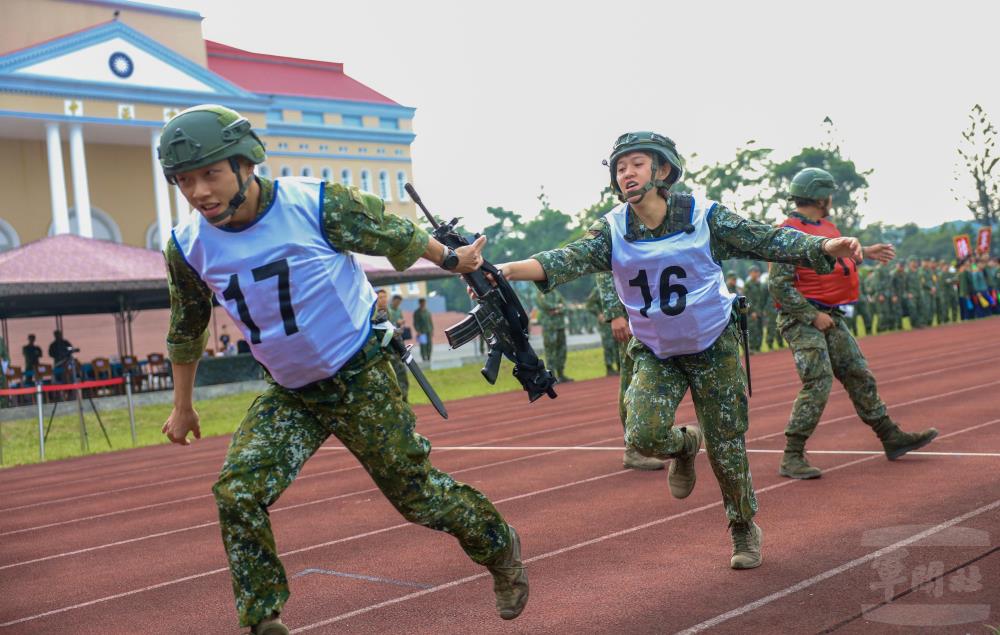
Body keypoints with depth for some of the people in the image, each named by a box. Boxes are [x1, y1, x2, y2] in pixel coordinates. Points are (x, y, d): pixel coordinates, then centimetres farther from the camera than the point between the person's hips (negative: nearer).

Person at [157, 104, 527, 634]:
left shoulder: (317, 204, -21)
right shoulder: (189, 246, -9)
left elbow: (395, 236, -3)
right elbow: (186, 330, 10)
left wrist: (450, 259, 13)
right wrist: (182, 406, 19)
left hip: (361, 379, -3)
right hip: (289, 396, 4)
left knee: (416, 491, 6)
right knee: (237, 493, -14)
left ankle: (500, 549, 34)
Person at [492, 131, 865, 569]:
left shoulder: (704, 218, -15)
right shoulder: (612, 231, -10)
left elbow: (769, 240, -16)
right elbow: (569, 260, -25)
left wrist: (824, 246, -33)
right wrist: (508, 269, -43)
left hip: (713, 349, -1)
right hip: (654, 354, 2)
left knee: (726, 450, 3)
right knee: (643, 435, -20)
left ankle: (744, 530, 30)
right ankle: (684, 445, 17)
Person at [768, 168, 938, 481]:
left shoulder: (826, 227, 14)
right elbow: (778, 285, -20)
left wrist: (863, 253, 37)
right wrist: (813, 316, -21)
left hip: (831, 318, 9)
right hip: (802, 320, -9)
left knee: (860, 377, 13)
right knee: (818, 385, -16)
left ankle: (892, 439, 24)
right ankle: (792, 458, -10)